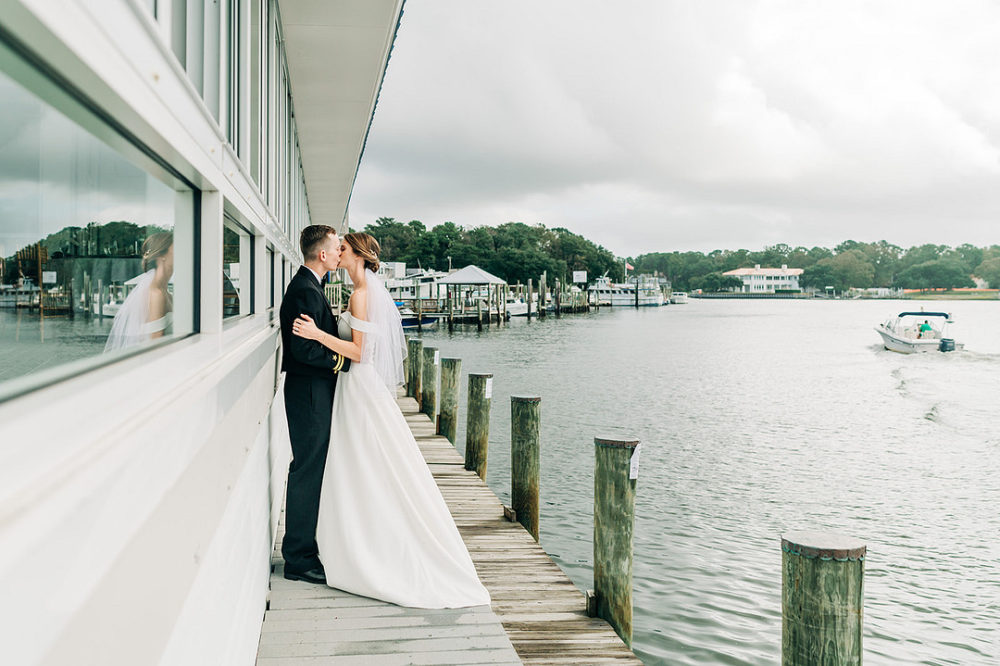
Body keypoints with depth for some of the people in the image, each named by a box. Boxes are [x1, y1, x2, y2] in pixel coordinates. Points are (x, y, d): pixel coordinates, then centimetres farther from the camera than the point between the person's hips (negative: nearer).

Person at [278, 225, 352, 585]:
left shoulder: (307, 286, 15)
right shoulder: (306, 291, -18)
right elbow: (304, 349, -24)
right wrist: (346, 360, -17)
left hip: (313, 392, 11)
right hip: (310, 392, -11)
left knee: (310, 470, 16)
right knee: (307, 471, -5)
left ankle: (301, 548, 27)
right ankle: (299, 560, 3)